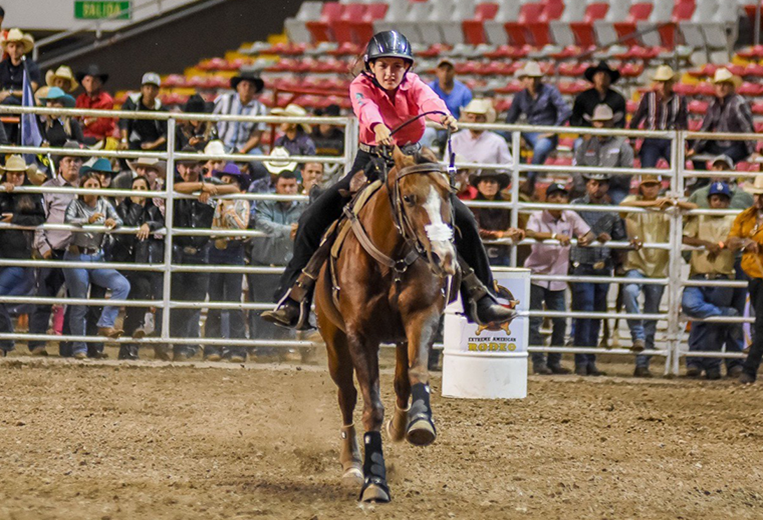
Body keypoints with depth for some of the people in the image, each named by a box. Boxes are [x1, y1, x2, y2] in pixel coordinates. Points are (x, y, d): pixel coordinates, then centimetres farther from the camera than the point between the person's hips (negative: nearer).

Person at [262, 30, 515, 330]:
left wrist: (444, 117, -50)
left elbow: (429, 100, -26)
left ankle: (480, 297, 2)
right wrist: (378, 127, -56)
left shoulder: (413, 85, -2)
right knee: (312, 219, -16)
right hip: (369, 163, -1)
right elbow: (366, 108, -32)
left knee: (462, 219, -11)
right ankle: (294, 300, -8)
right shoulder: (361, 86, -8)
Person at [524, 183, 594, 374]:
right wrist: (556, 235, -43)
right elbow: (530, 232, -30)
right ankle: (538, 362, -2)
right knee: (535, 320, -7)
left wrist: (585, 239, -21)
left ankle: (554, 362, 15)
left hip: (558, 278, 4)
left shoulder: (571, 218, 3)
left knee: (560, 321, 5)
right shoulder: (538, 217, -10)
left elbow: (589, 234, 5)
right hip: (536, 273, -4)